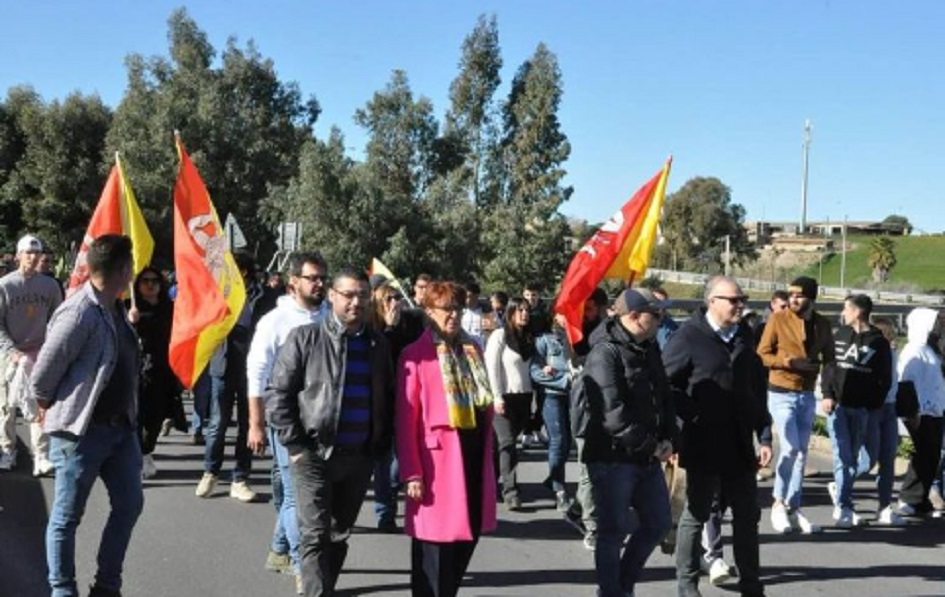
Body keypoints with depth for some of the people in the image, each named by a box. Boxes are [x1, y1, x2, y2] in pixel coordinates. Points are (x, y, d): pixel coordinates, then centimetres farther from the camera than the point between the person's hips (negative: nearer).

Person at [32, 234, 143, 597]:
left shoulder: (116, 309, 7)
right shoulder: (79, 313, -21)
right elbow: (43, 373, -17)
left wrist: (129, 415, 11)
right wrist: (51, 406, 0)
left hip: (120, 426, 9)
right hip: (81, 431, -9)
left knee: (129, 503, 14)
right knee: (67, 517, 5)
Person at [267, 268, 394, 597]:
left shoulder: (378, 345, 8)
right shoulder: (305, 338, -4)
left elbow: (388, 399, 16)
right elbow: (277, 393, -5)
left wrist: (381, 446, 7)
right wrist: (295, 444, -10)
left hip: (360, 458, 4)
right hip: (314, 455, -4)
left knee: (340, 534, 15)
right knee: (315, 536, -5)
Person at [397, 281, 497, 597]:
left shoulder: (473, 349, 11)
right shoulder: (415, 355, -8)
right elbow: (406, 420, -10)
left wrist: (487, 451, 13)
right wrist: (412, 473, -13)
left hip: (473, 457, 6)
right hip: (438, 461, -6)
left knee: (468, 534, 13)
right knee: (435, 546, 1)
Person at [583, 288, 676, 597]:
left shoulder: (650, 349, 9)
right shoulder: (605, 354, -17)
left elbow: (664, 397, 15)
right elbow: (612, 414, -24)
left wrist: (668, 439, 0)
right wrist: (651, 446, -16)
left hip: (647, 457, 9)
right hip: (612, 458, -8)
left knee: (658, 523, 16)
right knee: (614, 530, 2)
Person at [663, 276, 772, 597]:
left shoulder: (744, 337, 10)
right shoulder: (689, 337, -9)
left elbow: (757, 389, 14)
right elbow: (667, 384, -11)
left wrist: (764, 435, 9)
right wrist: (693, 417, -14)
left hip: (740, 445, 6)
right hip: (703, 446, -6)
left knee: (747, 516, 12)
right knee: (696, 515, 6)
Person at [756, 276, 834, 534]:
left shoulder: (822, 324, 5)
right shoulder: (778, 319, -8)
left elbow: (828, 358, 15)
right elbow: (762, 354, -7)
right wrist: (790, 361, -22)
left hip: (807, 395, 5)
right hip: (781, 394, -5)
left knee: (801, 453, 8)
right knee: (790, 447, -14)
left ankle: (793, 509, 15)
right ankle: (778, 502, 2)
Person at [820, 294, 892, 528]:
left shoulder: (879, 342, 2)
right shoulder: (840, 335, 9)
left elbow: (885, 380, 3)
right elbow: (828, 366, 10)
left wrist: (872, 406, -5)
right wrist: (827, 395, -3)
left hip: (861, 409, 0)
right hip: (837, 405, 0)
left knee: (853, 458, 6)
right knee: (842, 456, -6)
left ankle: (840, 489, 28)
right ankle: (843, 508, -4)